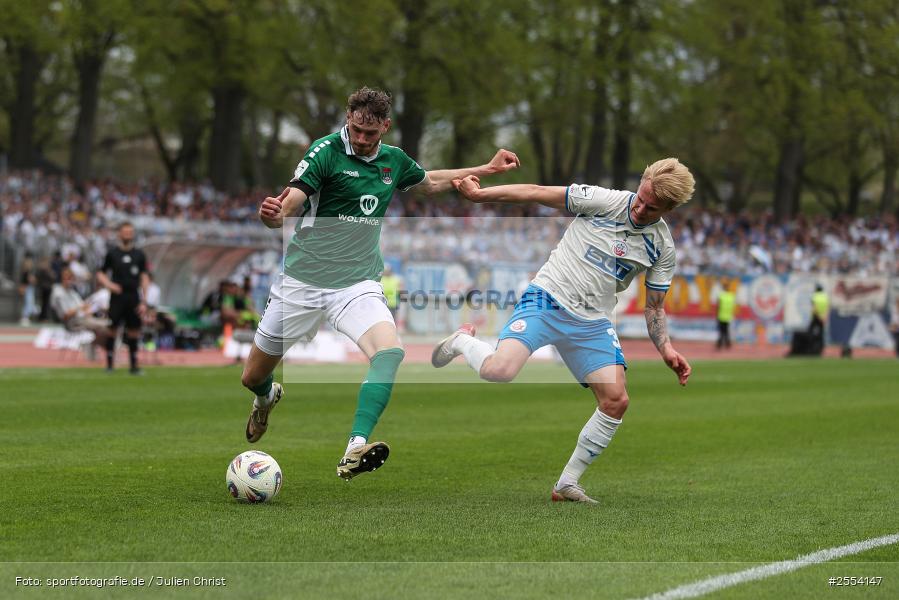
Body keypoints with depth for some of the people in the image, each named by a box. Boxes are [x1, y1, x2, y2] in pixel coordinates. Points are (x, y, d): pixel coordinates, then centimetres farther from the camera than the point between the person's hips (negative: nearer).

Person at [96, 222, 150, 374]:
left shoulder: (139, 254, 9)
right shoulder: (112, 253, 4)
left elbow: (144, 278, 9)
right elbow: (100, 275, 7)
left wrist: (143, 301, 2)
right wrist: (109, 285, -13)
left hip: (134, 298, 2)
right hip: (117, 297, -2)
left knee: (134, 332, 2)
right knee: (113, 330, -4)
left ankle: (134, 365, 6)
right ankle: (109, 364, 2)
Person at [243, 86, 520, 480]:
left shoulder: (394, 161, 5)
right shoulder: (327, 151, -13)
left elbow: (430, 182, 28)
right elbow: (288, 205, -23)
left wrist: (487, 169, 25)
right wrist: (273, 214, -47)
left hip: (357, 284, 3)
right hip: (302, 282, -3)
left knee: (390, 351, -28)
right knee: (253, 377, 8)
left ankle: (354, 451, -36)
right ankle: (267, 398, 48)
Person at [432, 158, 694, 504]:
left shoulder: (662, 247, 4)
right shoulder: (604, 201, -8)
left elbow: (654, 307, 13)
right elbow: (538, 193, -5)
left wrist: (666, 349, -3)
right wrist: (480, 194, -10)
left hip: (593, 323, 4)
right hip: (548, 299, -4)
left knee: (616, 401, -10)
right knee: (499, 370, -28)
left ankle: (567, 484, 7)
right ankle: (463, 341, 10)